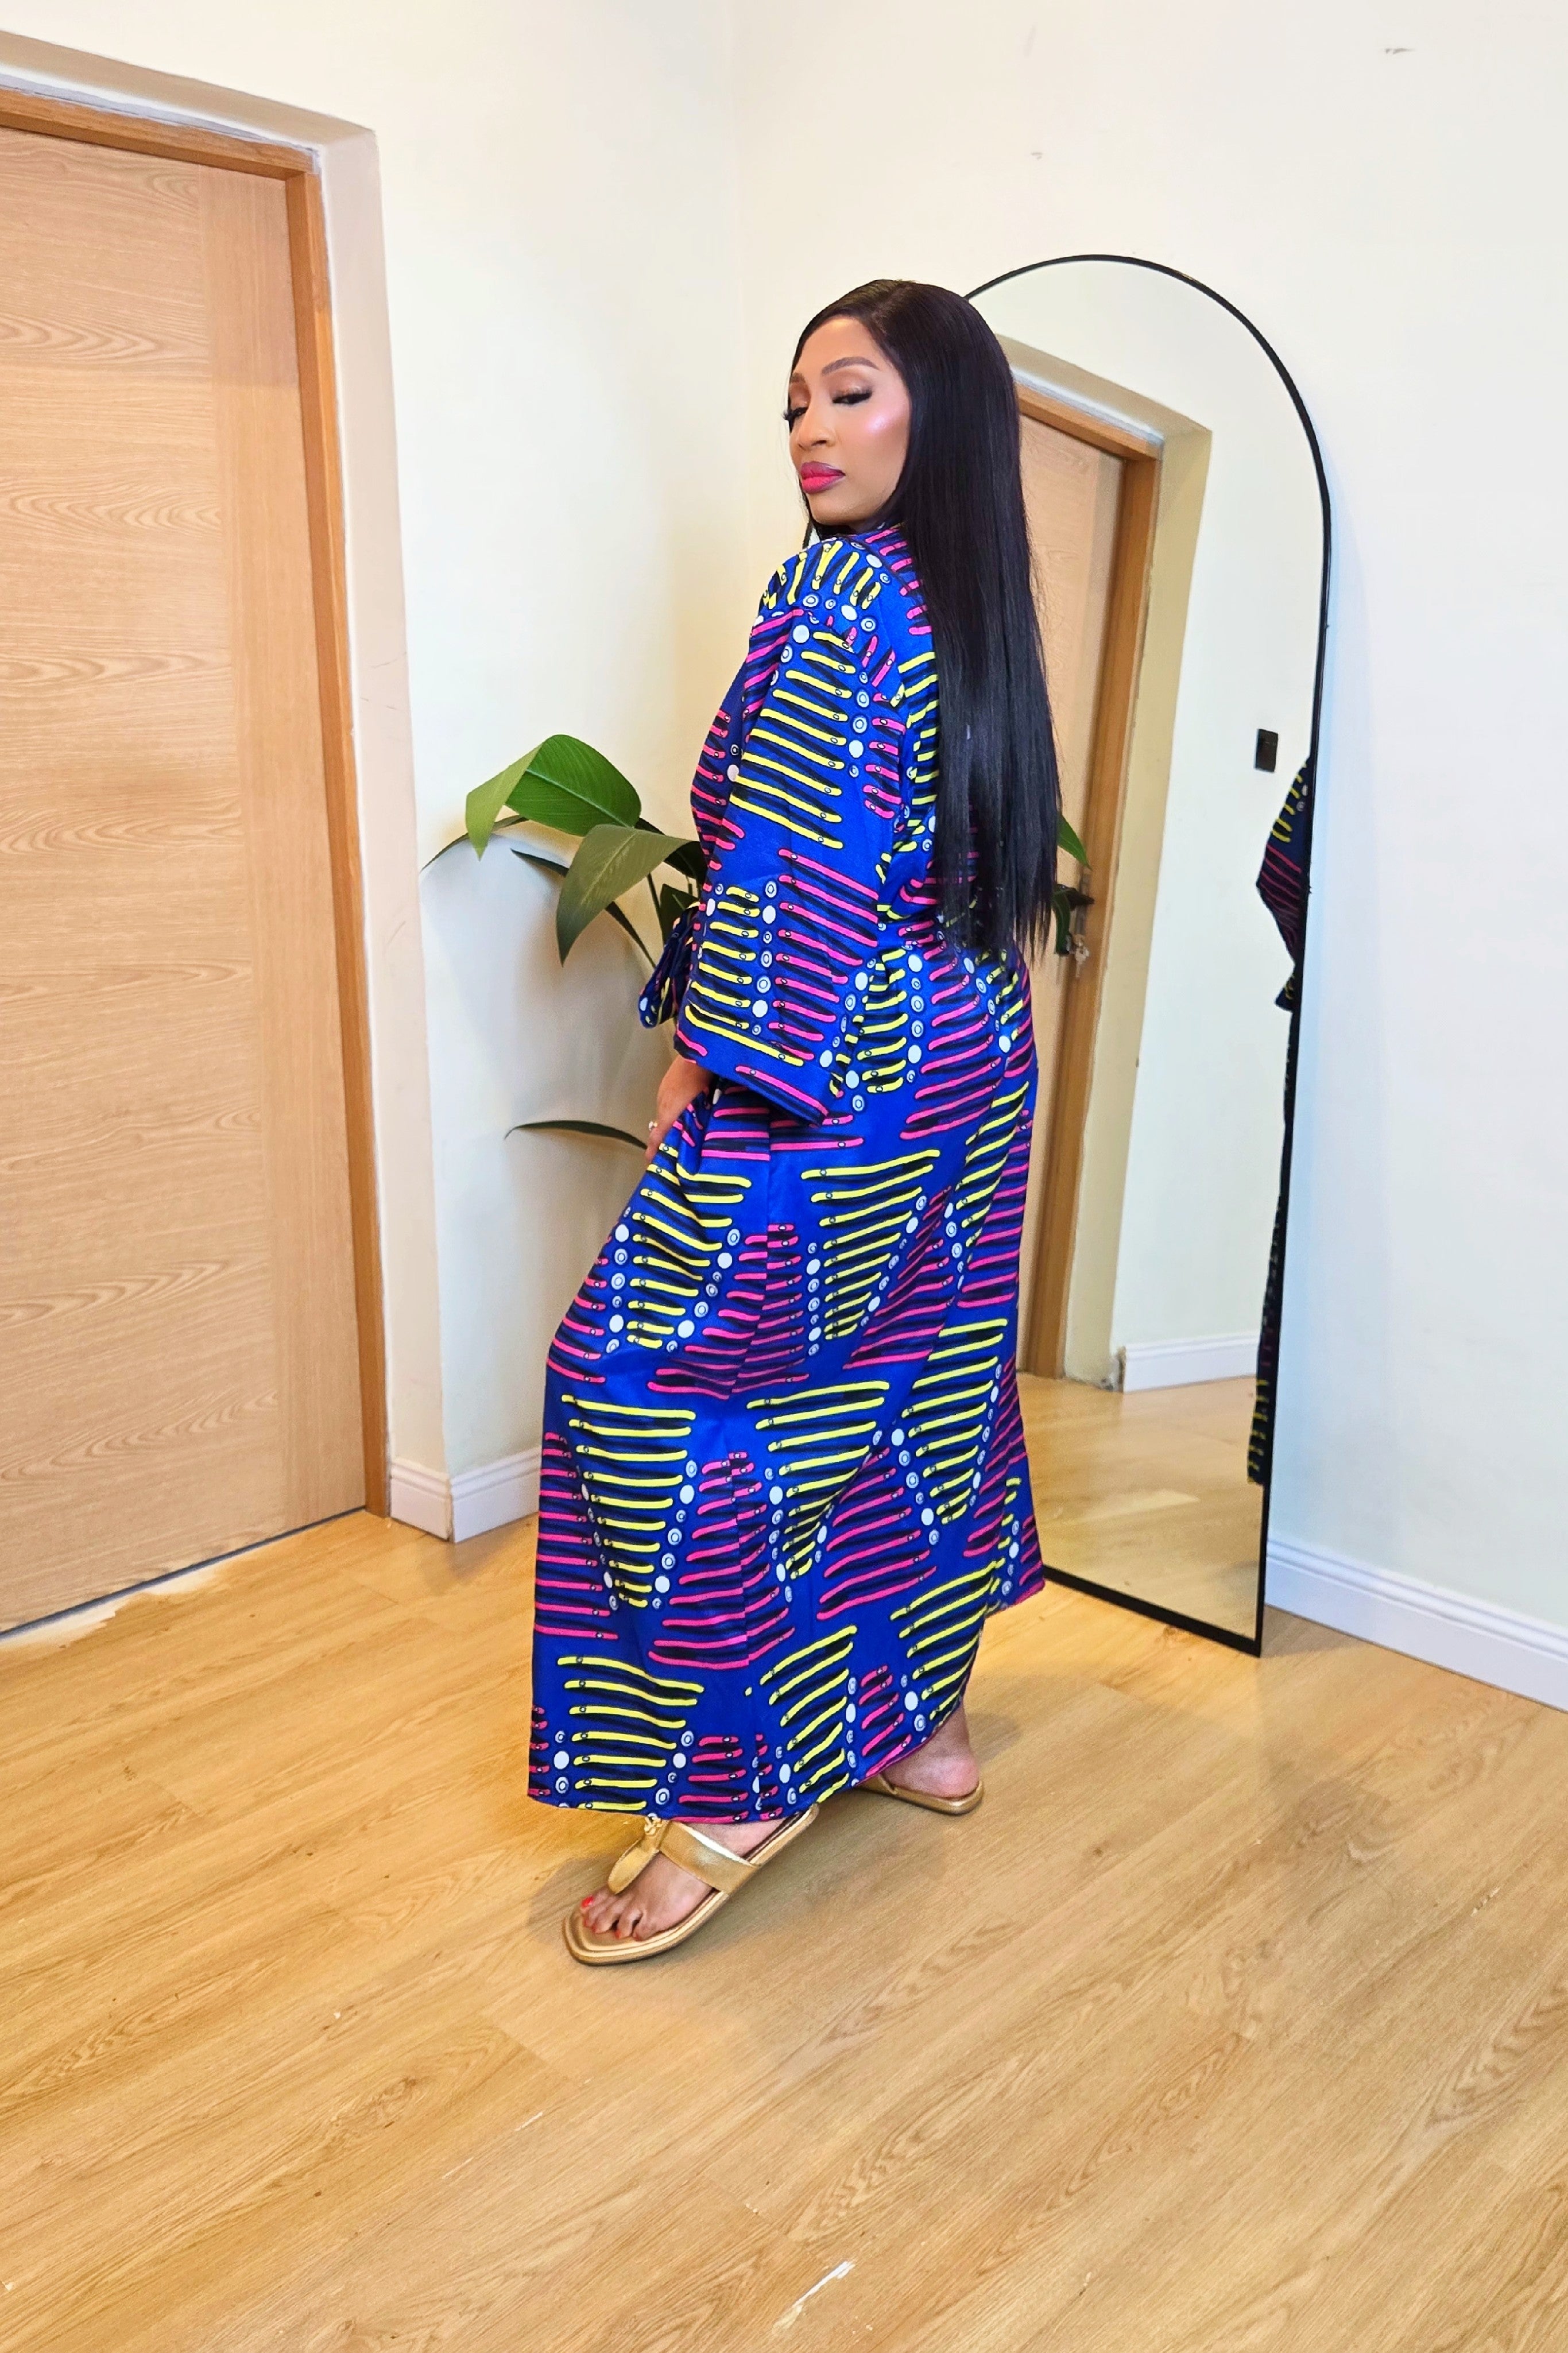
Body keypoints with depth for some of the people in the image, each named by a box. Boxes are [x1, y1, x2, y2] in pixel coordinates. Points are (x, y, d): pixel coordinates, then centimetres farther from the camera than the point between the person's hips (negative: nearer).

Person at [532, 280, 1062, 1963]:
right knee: (916, 1379, 16)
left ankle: (738, 1779, 5)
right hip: (968, 1062, 10)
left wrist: (700, 1066, -12)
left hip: (833, 1076, -10)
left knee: (639, 1378, -3)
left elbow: (782, 861, -20)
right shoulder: (978, 607, 12)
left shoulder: (840, 591, -15)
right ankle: (918, 1719, 30)